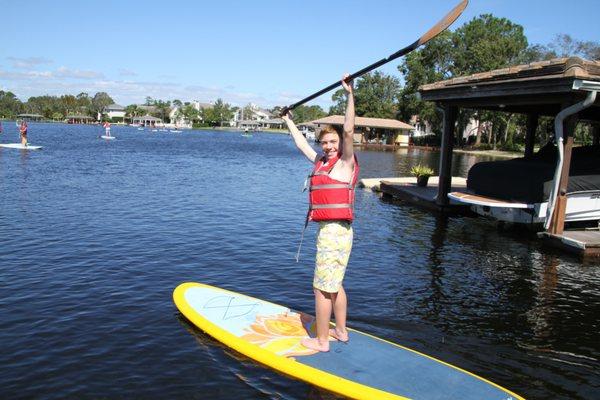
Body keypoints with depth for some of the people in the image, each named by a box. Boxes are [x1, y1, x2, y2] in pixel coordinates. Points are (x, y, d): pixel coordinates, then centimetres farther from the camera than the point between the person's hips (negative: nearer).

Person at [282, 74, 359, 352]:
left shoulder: (345, 162, -7)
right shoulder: (321, 162, 15)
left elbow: (348, 131, -22)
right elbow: (301, 143, 29)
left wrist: (350, 95, -27)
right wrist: (288, 120, 38)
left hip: (334, 231, -9)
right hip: (330, 230, 9)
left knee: (322, 287, -3)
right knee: (334, 284, 18)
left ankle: (321, 341, 7)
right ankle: (341, 332, 31)